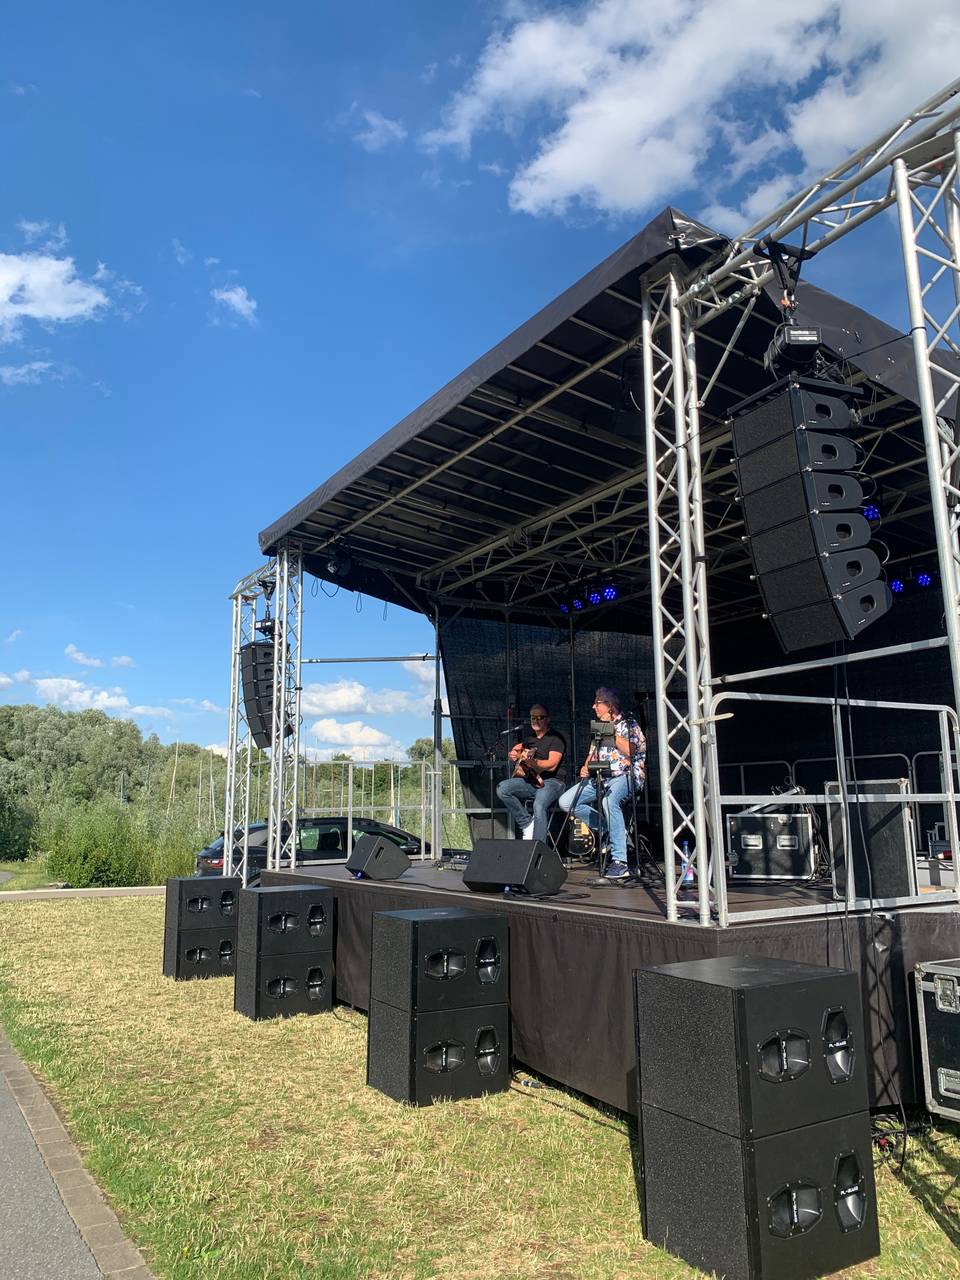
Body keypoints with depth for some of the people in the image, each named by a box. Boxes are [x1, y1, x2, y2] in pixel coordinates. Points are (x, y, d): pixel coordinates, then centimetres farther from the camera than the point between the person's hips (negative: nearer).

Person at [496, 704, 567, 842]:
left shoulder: (556, 738, -5)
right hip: (529, 781, 7)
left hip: (550, 781, -7)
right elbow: (516, 750, 36)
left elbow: (552, 765, -19)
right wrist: (513, 754, 10)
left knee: (539, 806, -35)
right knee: (502, 788, -18)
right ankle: (527, 824, -8)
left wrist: (531, 761, -35)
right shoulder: (529, 735, 17)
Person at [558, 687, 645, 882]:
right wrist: (586, 767, 1)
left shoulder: (628, 724, 0)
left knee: (609, 801, -39)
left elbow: (630, 751, -15)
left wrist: (612, 732, -12)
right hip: (600, 777, 7)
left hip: (625, 775, -7)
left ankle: (620, 862, -39)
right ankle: (611, 830, -2)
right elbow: (593, 752, 21)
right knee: (566, 802, -10)